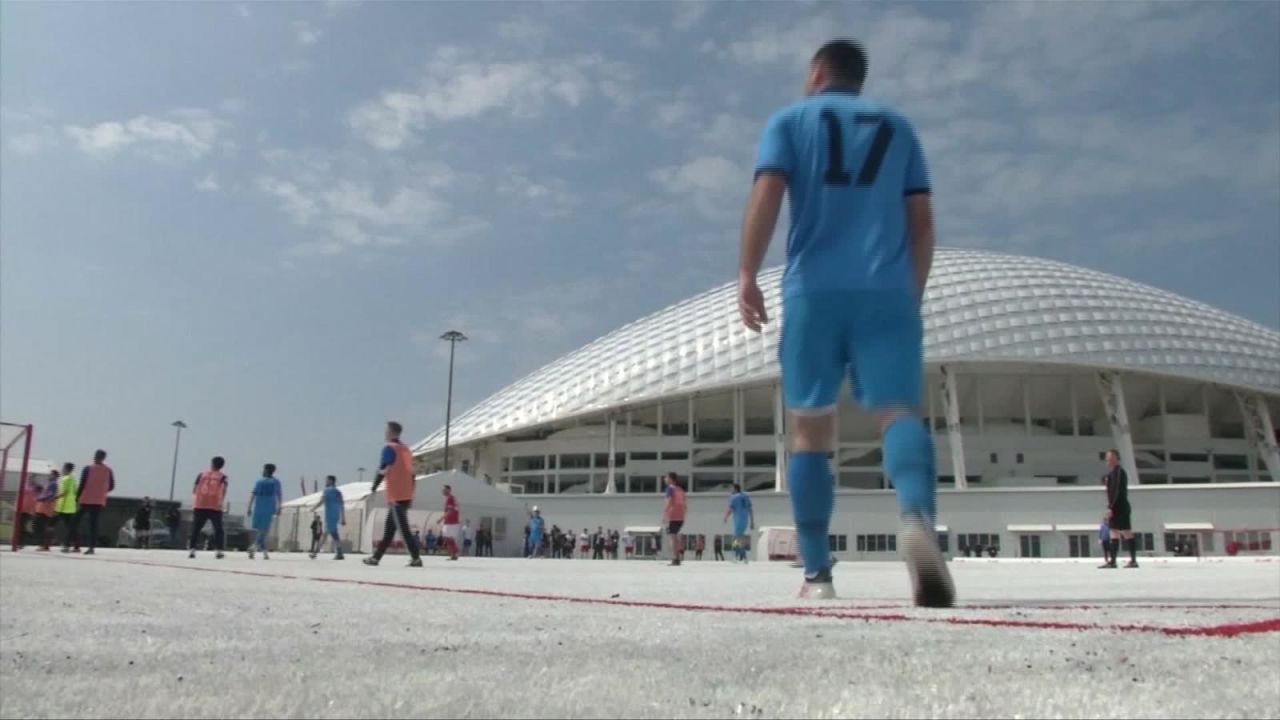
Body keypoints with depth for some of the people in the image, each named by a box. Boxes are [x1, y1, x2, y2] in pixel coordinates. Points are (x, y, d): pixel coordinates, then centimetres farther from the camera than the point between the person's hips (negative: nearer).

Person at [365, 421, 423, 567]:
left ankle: (416, 558, -14)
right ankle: (376, 556, 21)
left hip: (395, 496, -8)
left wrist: (374, 488, 2)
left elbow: (382, 470, -11)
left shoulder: (389, 448, -6)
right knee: (389, 528, 14)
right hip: (406, 495, 8)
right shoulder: (406, 450, 16)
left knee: (403, 528, -8)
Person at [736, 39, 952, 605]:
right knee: (899, 412, -9)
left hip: (814, 291, -1)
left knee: (810, 430, 5)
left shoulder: (790, 120, 14)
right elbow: (921, 220, 15)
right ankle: (917, 518, -40)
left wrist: (747, 275, -8)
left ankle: (817, 574, 2)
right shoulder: (896, 125, 22)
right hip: (887, 292, 2)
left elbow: (767, 192, -4)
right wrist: (912, 295, 22)